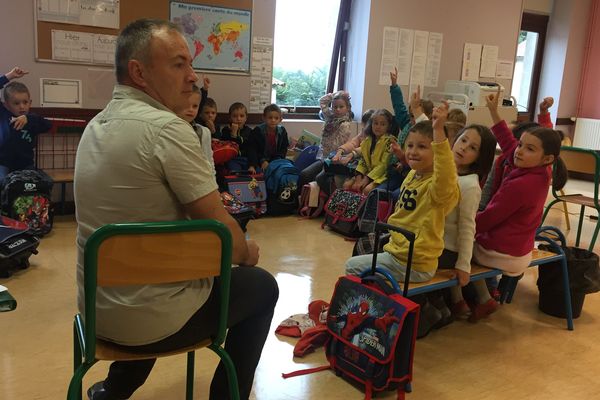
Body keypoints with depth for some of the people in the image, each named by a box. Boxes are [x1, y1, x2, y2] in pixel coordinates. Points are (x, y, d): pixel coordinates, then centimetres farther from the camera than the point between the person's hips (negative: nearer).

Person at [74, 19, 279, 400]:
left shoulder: (97, 125, 5)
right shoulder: (167, 128, -22)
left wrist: (208, 202, 9)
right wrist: (247, 251, 2)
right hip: (148, 314, -8)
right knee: (261, 285, 14)